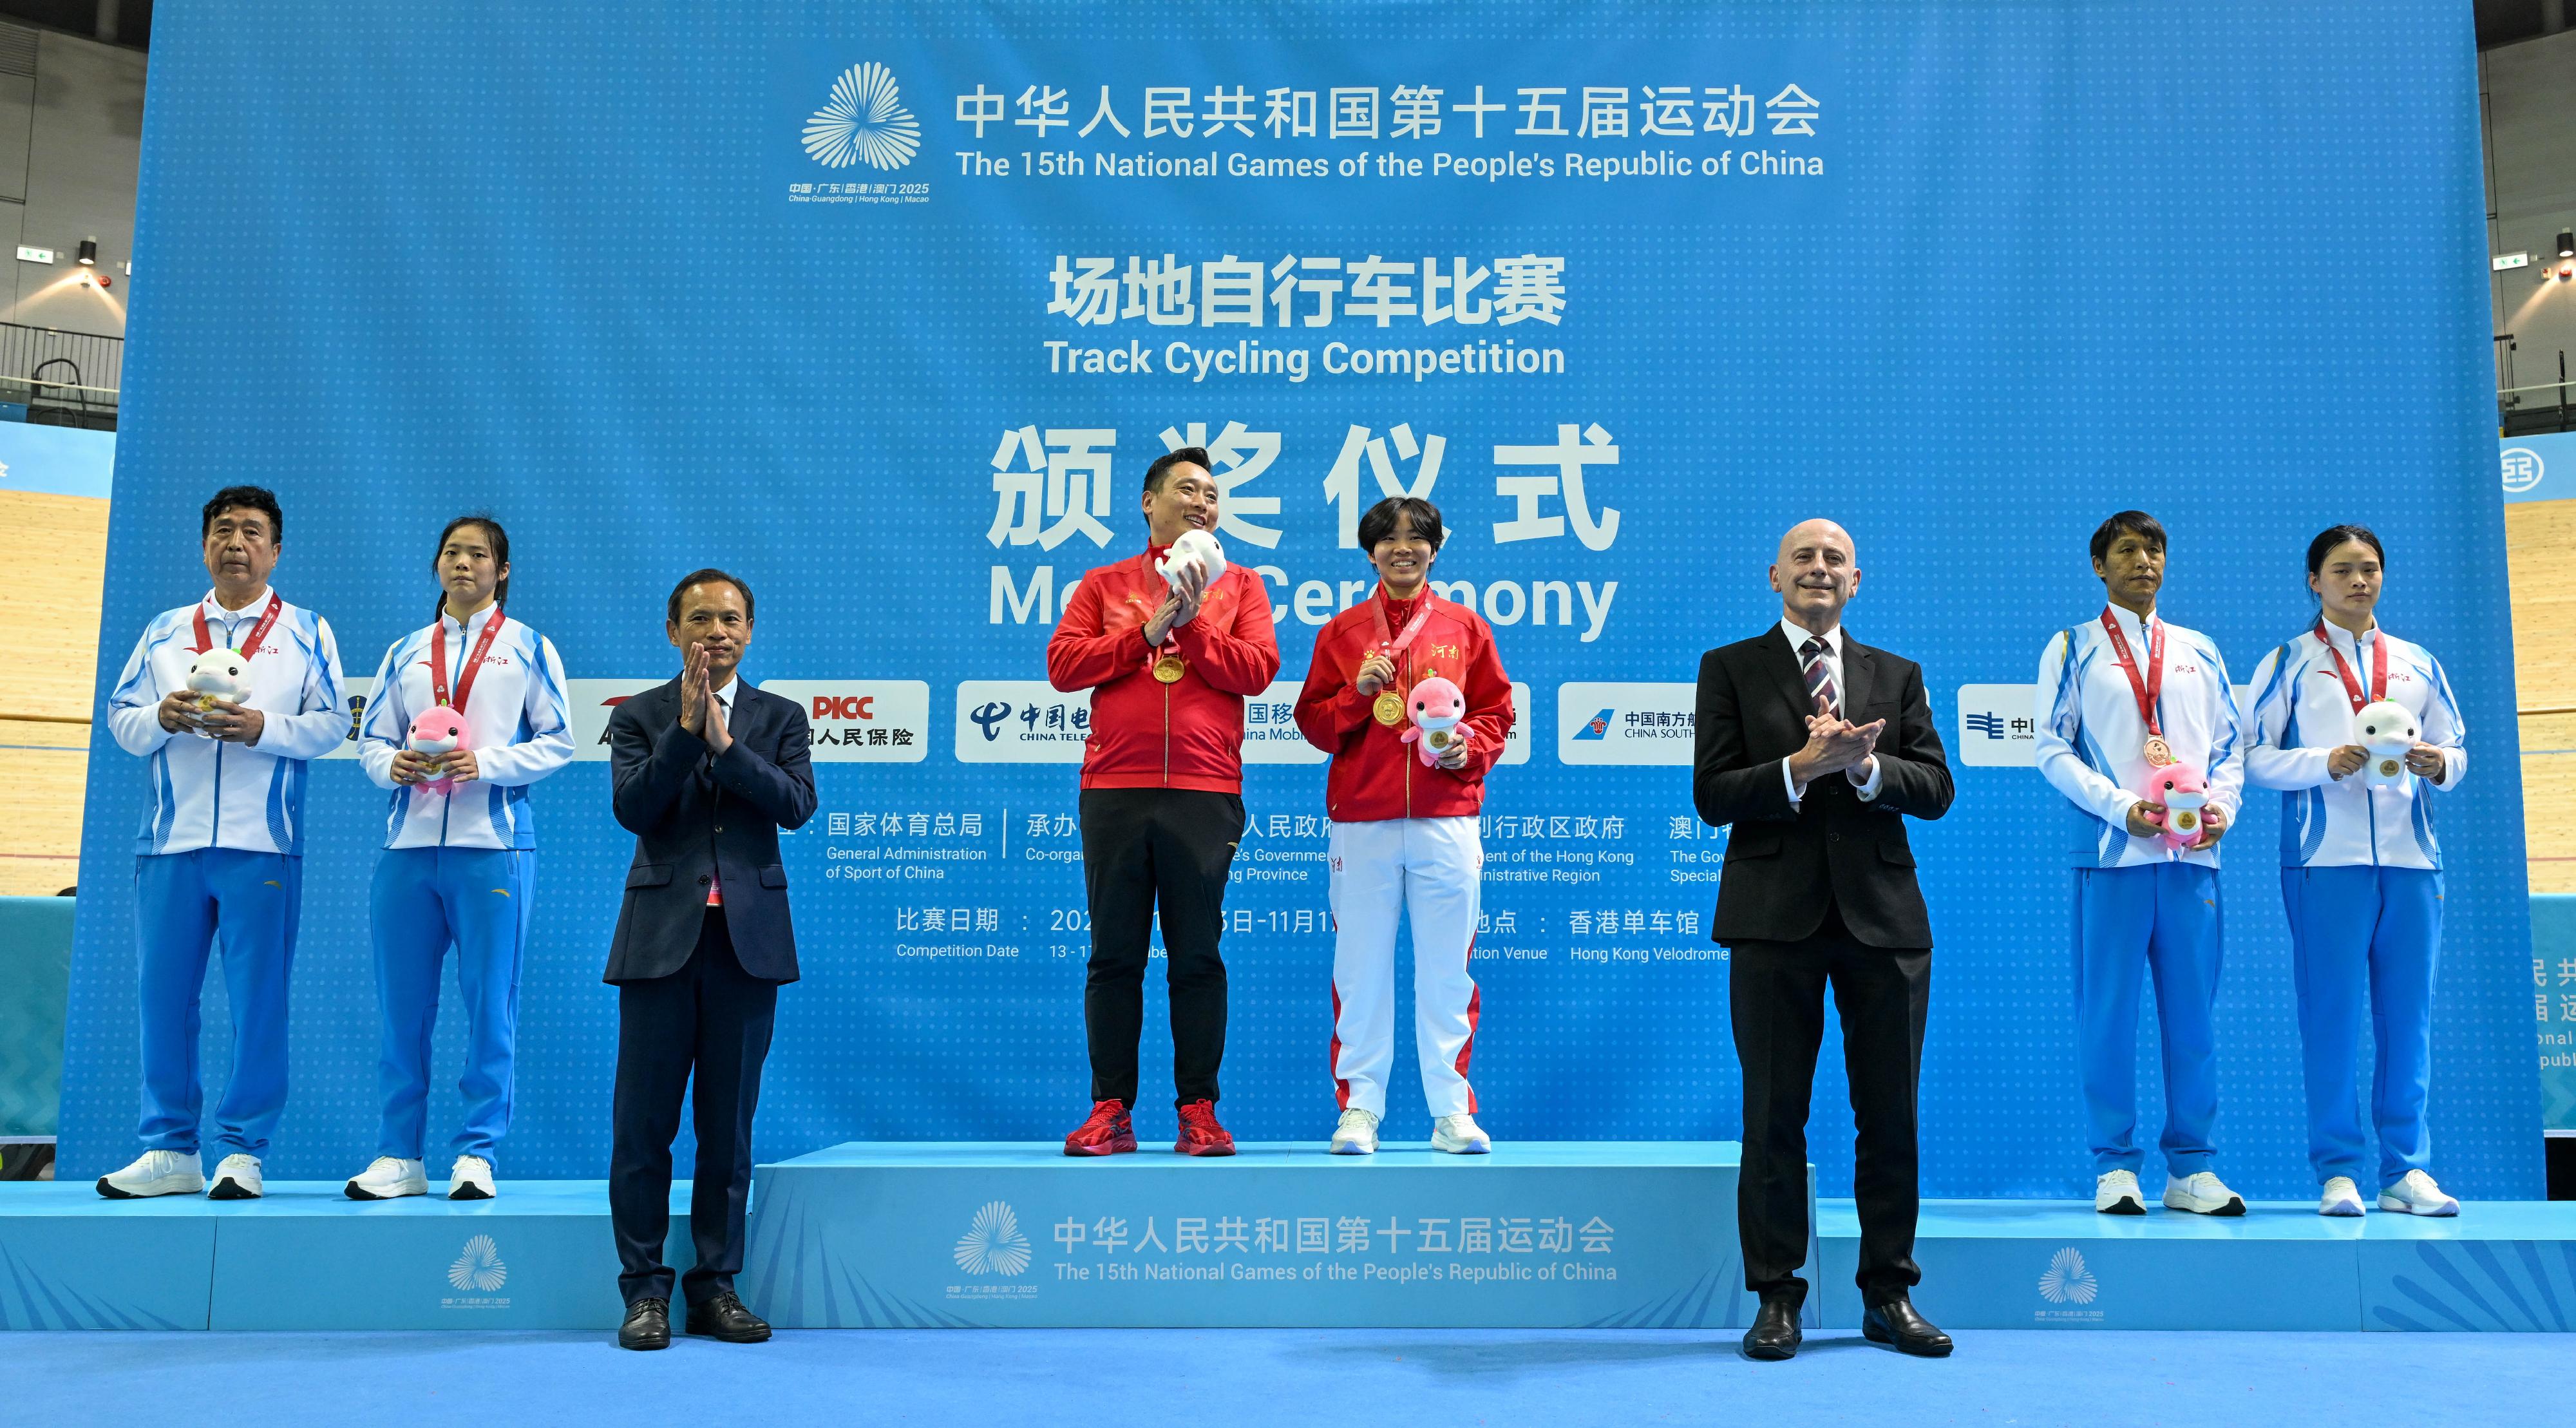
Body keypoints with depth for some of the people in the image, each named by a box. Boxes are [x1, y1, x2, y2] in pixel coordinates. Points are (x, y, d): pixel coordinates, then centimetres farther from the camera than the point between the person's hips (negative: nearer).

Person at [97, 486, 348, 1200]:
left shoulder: (306, 632, 9)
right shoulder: (164, 632, 18)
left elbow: (331, 724, 0)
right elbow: (119, 719, 13)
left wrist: (261, 727, -15)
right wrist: (161, 718, -8)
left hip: (261, 845, -3)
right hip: (170, 841, 3)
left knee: (258, 1000, -3)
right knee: (164, 996, 4)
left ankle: (243, 1152, 5)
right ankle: (168, 1151, 13)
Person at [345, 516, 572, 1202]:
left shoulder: (528, 648, 7)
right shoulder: (405, 652, 18)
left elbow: (557, 741, 1)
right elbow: (370, 738, 16)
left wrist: (484, 763, -12)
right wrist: (392, 765, -6)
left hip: (492, 844, -3)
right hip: (409, 843, 4)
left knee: (489, 1003, -2)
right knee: (402, 1003, 4)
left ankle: (477, 1153, 5)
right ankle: (399, 1155, 11)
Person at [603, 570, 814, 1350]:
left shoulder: (780, 718, 10)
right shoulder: (638, 717, 6)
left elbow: (796, 805, -6)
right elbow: (633, 809, -8)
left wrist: (725, 742, -14)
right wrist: (686, 728, -14)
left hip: (748, 938, 1)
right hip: (663, 936, -1)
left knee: (729, 1124, 6)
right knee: (644, 1124, 0)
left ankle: (716, 1286, 15)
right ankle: (645, 1290, 9)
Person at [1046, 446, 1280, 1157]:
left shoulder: (1239, 586, 15)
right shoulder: (1103, 585, 15)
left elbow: (1258, 669, 1)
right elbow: (1064, 665, 2)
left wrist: (1192, 624, -8)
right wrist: (1148, 631, -6)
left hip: (1206, 792, 0)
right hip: (1114, 788, 1)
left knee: (1198, 957, 1)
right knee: (1114, 956, 1)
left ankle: (1199, 1110, 6)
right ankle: (1111, 1111, 7)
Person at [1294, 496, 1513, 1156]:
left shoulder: (1464, 627, 12)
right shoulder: (1341, 632, 11)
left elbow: (1497, 710, 12)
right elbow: (1312, 722, 9)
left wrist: (1469, 747, -6)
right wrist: (1358, 691, -8)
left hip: (1446, 818, 0)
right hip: (1362, 820, 0)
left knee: (1447, 968, 2)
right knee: (1361, 967, 1)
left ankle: (1452, 1112, 9)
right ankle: (1359, 1108, 8)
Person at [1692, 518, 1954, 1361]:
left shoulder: (1897, 676, 13)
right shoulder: (1730, 670, 4)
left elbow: (1936, 789, 3)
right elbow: (1712, 795, -5)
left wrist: (1867, 766, -15)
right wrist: (1802, 766, -18)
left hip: (1882, 914, 3)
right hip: (1776, 916, -2)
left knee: (1891, 1117, 7)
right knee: (1774, 1117, 3)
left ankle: (1888, 1296, 19)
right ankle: (1777, 1298, 12)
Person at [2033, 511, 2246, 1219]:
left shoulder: (2198, 651, 18)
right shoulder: (2073, 649, 8)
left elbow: (2230, 744, 16)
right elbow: (2051, 746, 0)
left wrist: (2222, 806, -3)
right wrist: (2121, 806, -13)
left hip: (2193, 852, 3)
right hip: (2113, 850, -3)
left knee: (2192, 1009, 3)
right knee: (2108, 1010, -3)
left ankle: (2192, 1167, 10)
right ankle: (2115, 1167, 4)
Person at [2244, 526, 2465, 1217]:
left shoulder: (2418, 663, 18)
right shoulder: (2287, 663, 8)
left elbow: (2455, 751, 14)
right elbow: (2255, 756, 0)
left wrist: (2438, 764, -8)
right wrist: (2326, 763, -15)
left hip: (2410, 857, 3)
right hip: (2325, 858, -3)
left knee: (2408, 1012, 2)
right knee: (2331, 1012, -3)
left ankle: (2406, 1171, 9)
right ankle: (2338, 1172, 2)